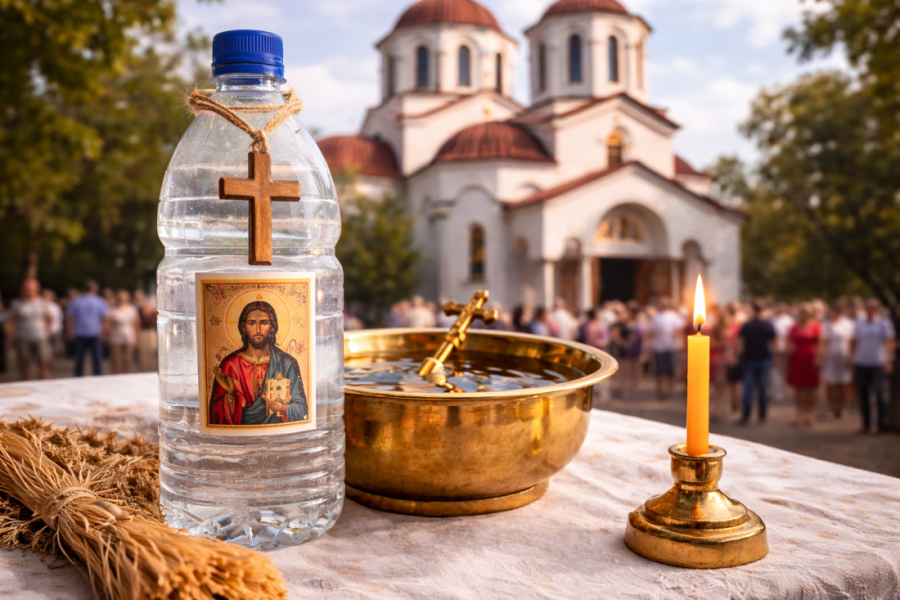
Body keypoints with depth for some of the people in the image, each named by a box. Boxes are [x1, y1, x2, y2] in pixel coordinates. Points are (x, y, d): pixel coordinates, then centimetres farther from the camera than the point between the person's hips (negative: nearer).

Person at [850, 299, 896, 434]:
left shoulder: (884, 323, 2)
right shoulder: (859, 324, 13)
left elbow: (890, 343, -4)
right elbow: (853, 343, 14)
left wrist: (888, 361, -12)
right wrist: (852, 360, 7)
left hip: (878, 364, -3)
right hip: (861, 364, 4)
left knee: (879, 392, -10)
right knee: (862, 394, 4)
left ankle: (882, 422, 3)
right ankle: (866, 424, 12)